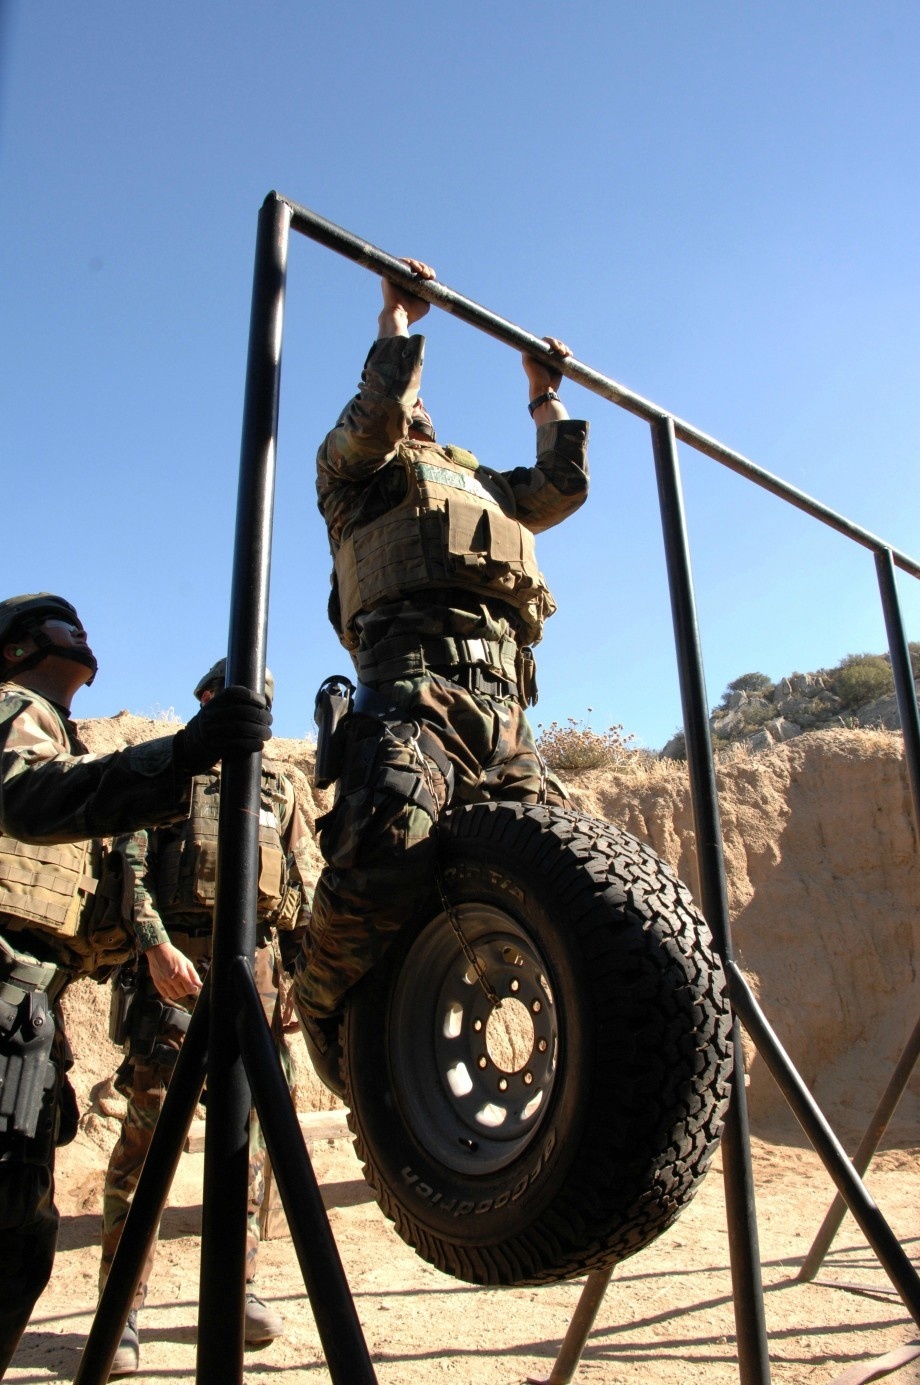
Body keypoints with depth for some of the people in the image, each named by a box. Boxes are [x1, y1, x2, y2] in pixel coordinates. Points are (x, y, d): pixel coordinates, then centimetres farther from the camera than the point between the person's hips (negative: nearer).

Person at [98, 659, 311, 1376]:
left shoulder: (280, 789, 19)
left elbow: (305, 886, 18)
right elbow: (130, 867, -3)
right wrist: (156, 945, -17)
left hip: (256, 966, 4)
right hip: (175, 964, -3)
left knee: (248, 1127, 7)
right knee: (149, 1125, -5)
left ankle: (237, 1283, 19)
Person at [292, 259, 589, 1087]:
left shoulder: (478, 482, 41)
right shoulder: (354, 467, 23)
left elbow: (566, 486, 40)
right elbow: (378, 412, 4)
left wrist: (545, 397, 47)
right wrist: (398, 320, 17)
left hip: (501, 703, 7)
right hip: (416, 681, -6)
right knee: (382, 859, -28)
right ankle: (328, 1034, -5)